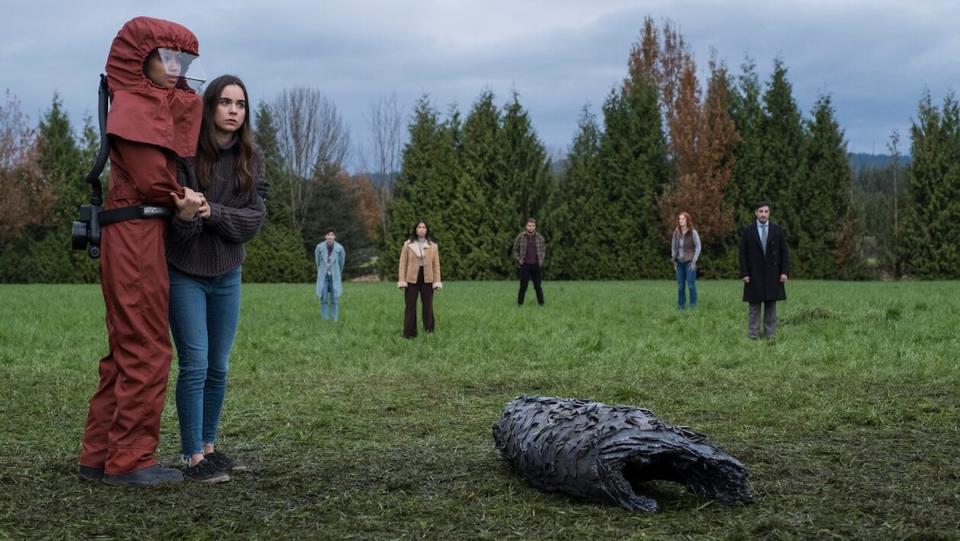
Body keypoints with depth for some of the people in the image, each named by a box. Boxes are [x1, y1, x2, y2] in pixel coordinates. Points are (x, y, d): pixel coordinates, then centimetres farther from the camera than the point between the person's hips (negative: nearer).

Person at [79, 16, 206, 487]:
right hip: (136, 234, -10)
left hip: (144, 237, 10)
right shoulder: (131, 104, -8)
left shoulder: (163, 102, 21)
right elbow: (152, 178, -13)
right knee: (146, 350, -7)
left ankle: (99, 456, 17)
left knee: (127, 350, 12)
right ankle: (128, 460, -2)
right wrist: (180, 199, 1)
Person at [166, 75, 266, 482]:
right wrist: (184, 215, -36)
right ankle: (193, 459, 0)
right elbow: (178, 225, -14)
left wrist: (212, 213, -22)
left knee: (219, 368, 10)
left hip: (227, 275, 5)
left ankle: (209, 447, 23)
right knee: (195, 366, -7)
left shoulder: (250, 158, 1)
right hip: (186, 273, -5)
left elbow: (254, 219, -7)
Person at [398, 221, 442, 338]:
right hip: (412, 279, -1)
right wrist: (402, 281, -5)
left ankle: (429, 330, 13)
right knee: (410, 306, -1)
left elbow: (436, 264, 5)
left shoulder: (432, 245, 7)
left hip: (427, 279, 1)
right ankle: (409, 333, 3)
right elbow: (403, 263, 2)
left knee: (428, 305, 2)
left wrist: (437, 281, -2)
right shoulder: (408, 244, 4)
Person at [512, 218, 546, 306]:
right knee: (523, 286, -2)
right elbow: (515, 250, 8)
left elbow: (543, 250, 16)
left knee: (538, 286, 2)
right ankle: (520, 304, 5)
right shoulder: (520, 237, -3)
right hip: (525, 265, -2)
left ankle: (541, 304, 8)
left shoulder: (539, 238, 2)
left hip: (536, 266, 2)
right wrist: (519, 260, -4)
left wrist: (541, 261, 4)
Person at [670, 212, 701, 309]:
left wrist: (694, 260, -10)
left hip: (689, 262, -4)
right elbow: (673, 246, 15)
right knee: (680, 286, 5)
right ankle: (681, 305, 12)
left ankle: (693, 305, 1)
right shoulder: (676, 232, 6)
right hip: (679, 263, 4)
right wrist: (674, 259, 8)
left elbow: (698, 246, -5)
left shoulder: (693, 232, -7)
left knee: (691, 285, -6)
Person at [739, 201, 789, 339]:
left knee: (771, 306, 5)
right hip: (754, 275, -1)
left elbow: (784, 252, 3)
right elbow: (743, 254, -1)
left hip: (773, 275, 1)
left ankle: (770, 335, 9)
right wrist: (744, 274, -8)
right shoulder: (747, 231, 0)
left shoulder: (777, 230, 4)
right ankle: (753, 336, 3)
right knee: (754, 306, 1)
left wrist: (784, 272, -5)